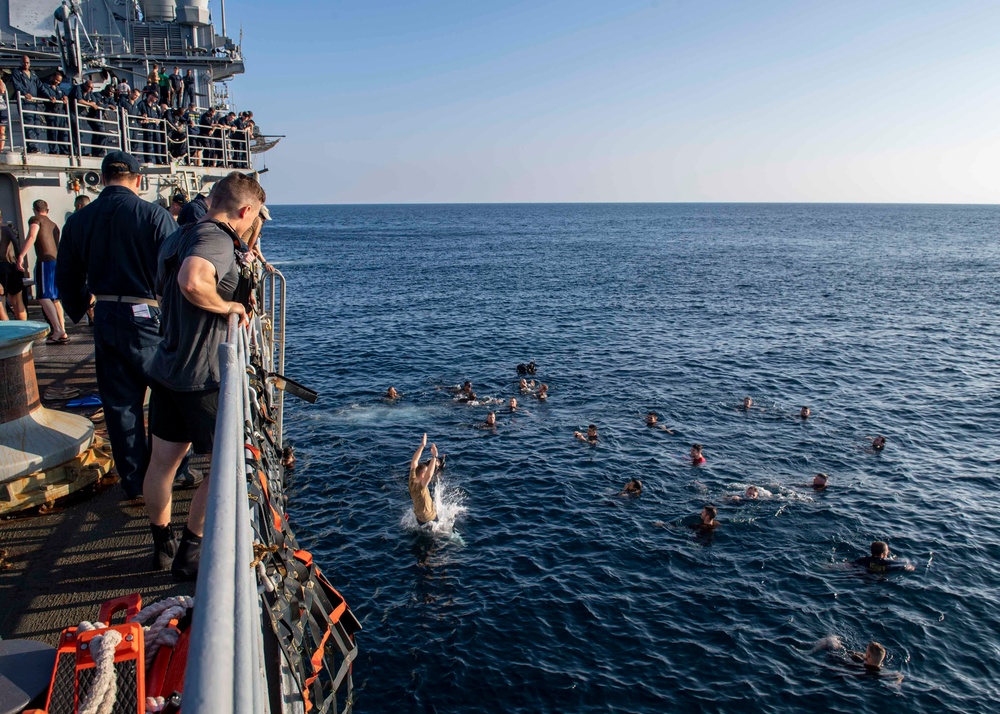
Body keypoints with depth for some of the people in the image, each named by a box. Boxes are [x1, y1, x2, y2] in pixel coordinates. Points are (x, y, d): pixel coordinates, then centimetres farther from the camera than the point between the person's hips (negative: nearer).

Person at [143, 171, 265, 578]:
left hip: (166, 368, 9)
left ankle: (161, 544, 31)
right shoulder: (218, 240, -18)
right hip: (203, 377, -9)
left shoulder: (179, 237, 12)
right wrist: (228, 305, -21)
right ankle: (190, 555, 13)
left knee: (163, 461, 17)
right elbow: (191, 282, -39)